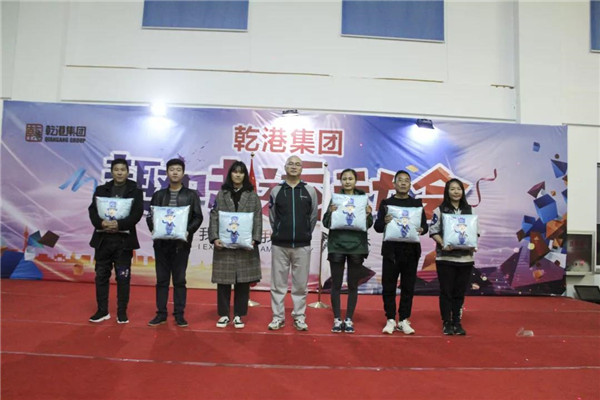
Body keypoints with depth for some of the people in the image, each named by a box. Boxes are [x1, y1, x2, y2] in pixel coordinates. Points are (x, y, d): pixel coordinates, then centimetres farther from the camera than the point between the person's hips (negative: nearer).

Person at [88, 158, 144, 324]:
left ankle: (122, 312, 14)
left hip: (124, 239, -2)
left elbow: (137, 213, -8)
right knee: (101, 275, 8)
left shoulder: (135, 191, 2)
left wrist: (119, 224, -21)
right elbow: (92, 210, 1)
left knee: (123, 277, 3)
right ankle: (102, 310, 20)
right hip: (103, 238, 3)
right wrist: (101, 223, -18)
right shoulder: (101, 190, 10)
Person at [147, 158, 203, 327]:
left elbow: (198, 217, 0)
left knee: (179, 280, 4)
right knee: (162, 279, 8)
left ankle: (179, 314, 12)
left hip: (181, 243, -2)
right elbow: (150, 216, 8)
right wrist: (154, 230, -10)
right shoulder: (159, 195, 10)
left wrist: (188, 231, -15)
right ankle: (161, 313, 17)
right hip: (161, 242, 2)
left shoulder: (191, 195, 4)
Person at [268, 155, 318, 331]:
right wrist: (280, 234, 8)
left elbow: (313, 217, 9)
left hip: (302, 245, 0)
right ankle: (278, 317, 16)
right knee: (278, 283, 5)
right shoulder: (276, 190, 5)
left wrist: (305, 235, 10)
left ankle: (299, 317, 17)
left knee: (301, 284, 6)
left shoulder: (309, 190, 5)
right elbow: (272, 217, 9)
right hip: (279, 245, 0)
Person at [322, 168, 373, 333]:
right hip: (337, 246, -1)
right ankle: (337, 319, 16)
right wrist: (331, 213, -19)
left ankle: (349, 319, 20)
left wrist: (368, 214, -15)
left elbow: (368, 225, 4)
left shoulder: (363, 198, 4)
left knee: (353, 285, 9)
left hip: (357, 246, 1)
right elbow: (326, 223, 0)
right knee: (336, 284, 5)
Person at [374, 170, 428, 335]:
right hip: (391, 250, -1)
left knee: (408, 287, 5)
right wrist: (384, 222, -23)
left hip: (411, 251, 1)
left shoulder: (417, 203, 11)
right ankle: (390, 320, 13)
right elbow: (377, 226, -1)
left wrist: (421, 230, -17)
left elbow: (424, 224, 6)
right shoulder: (386, 203, 6)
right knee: (389, 287, 2)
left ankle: (404, 320, 16)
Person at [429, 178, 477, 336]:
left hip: (465, 257, 3)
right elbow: (433, 230, -4)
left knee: (460, 292, 9)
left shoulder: (469, 210, 11)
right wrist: (443, 244, -18)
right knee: (446, 291, 3)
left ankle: (457, 322, 20)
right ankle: (446, 323, 14)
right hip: (445, 257, -3)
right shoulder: (440, 210, 0)